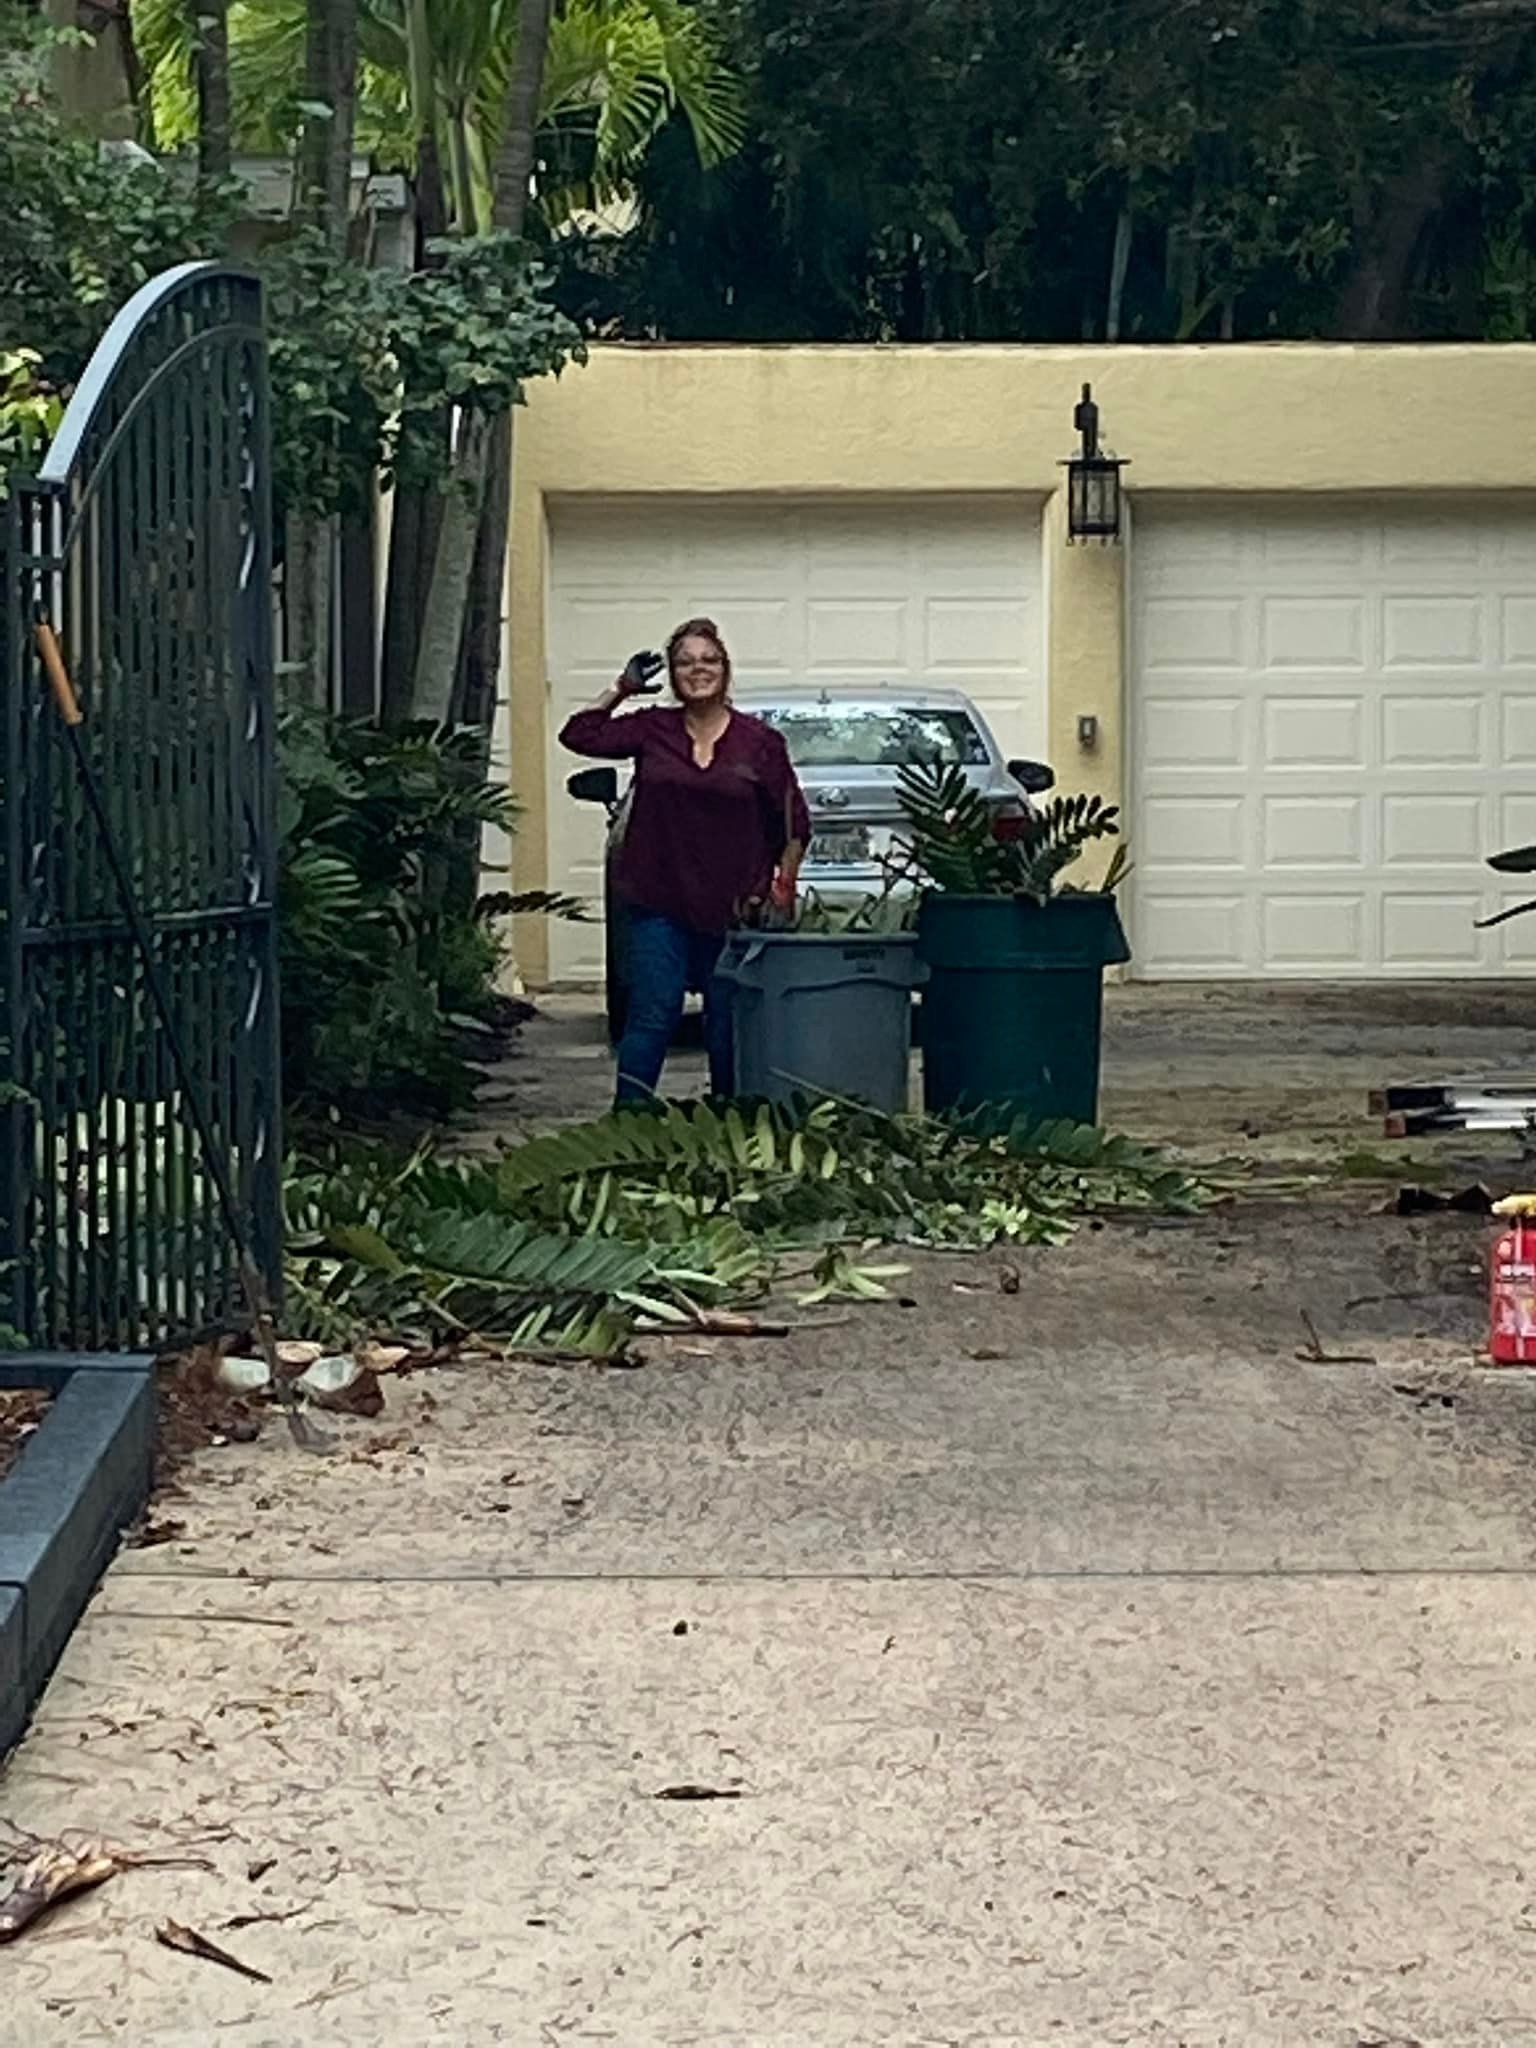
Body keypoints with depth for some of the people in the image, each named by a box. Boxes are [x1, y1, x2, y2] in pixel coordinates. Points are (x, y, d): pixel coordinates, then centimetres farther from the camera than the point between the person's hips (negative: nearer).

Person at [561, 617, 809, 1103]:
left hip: (733, 911, 0)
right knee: (652, 1017, -5)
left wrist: (783, 885, 0)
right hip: (660, 905, 0)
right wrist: (621, 690, 4)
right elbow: (578, 734, 6)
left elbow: (795, 824, 7)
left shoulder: (760, 742, 2)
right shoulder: (652, 730, 5)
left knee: (729, 1025, 7)